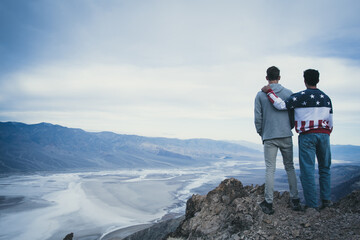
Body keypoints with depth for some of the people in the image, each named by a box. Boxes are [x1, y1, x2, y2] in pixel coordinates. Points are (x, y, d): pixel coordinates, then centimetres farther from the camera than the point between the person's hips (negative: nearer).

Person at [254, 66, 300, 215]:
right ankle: (295, 200, 14)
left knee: (270, 170, 1)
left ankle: (268, 203, 3)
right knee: (289, 167, 13)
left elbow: (258, 118, -2)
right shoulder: (288, 93, 2)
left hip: (269, 137, -1)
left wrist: (261, 133, 13)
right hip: (286, 136, 2)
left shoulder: (260, 95, -1)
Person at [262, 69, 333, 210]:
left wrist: (269, 91, -7)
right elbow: (330, 121, 13)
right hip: (323, 134, 5)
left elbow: (281, 105, -16)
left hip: (307, 136, -5)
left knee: (307, 170, -1)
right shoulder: (326, 98, 11)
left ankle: (312, 205, 0)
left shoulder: (300, 97, -7)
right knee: (324, 168, 17)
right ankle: (326, 199, 17)